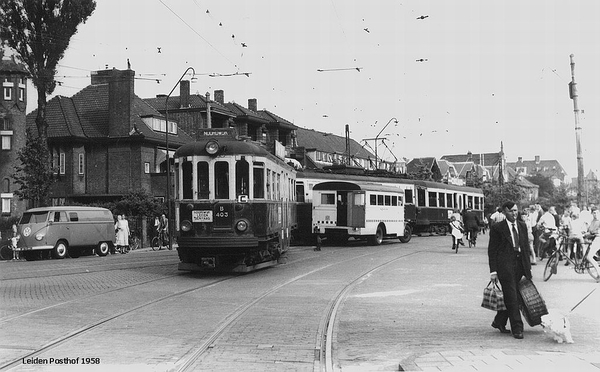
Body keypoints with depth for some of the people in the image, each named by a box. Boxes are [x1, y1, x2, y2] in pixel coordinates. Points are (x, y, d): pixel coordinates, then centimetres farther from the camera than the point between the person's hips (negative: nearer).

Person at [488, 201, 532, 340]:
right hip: (505, 265, -5)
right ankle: (517, 328, -1)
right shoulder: (497, 228, -4)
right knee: (512, 298, -6)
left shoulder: (522, 226, 12)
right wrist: (493, 271, -9)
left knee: (510, 297, 10)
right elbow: (492, 250, -4)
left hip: (520, 265, 5)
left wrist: (528, 266, 10)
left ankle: (499, 322, 28)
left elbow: (526, 246, 16)